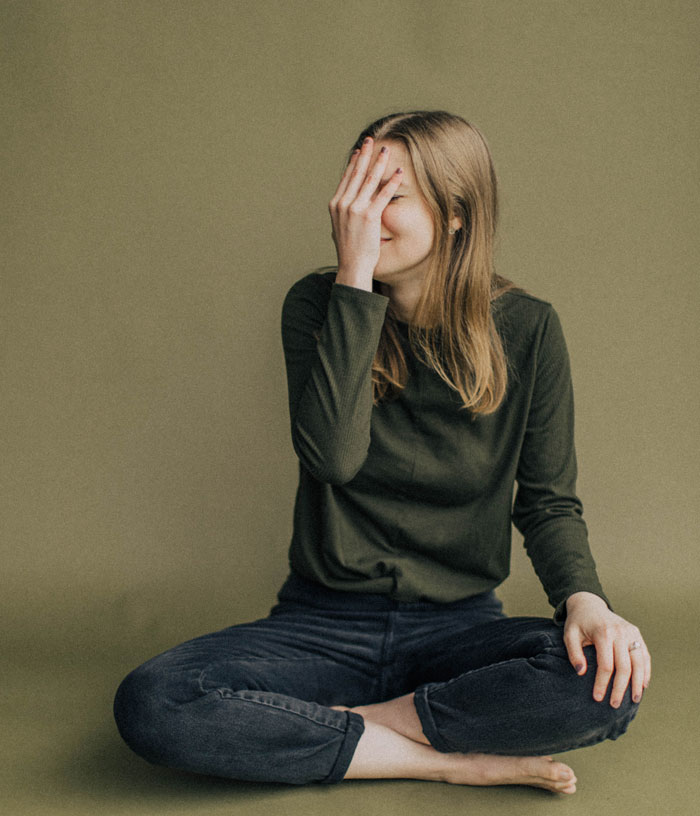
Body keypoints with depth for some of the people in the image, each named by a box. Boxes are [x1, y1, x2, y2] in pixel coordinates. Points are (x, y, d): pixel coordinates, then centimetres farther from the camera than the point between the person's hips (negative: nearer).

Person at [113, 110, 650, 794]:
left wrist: (584, 598, -19)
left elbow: (548, 501, 1)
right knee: (149, 703, -26)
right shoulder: (318, 305, -4)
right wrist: (355, 276, -23)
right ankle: (455, 759, -17)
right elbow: (333, 454, -22)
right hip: (325, 623, 0)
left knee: (608, 680, -31)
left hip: (459, 627, 0)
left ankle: (343, 725, -12)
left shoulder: (526, 329, -4)